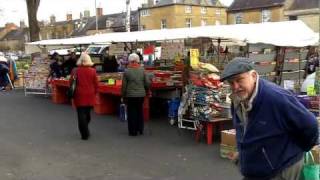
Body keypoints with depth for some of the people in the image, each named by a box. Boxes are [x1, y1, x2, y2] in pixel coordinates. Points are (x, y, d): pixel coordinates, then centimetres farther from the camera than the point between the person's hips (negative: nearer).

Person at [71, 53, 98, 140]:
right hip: (90, 96, 2)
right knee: (87, 113, 17)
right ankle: (86, 131, 29)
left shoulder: (75, 71, -4)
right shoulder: (93, 71, -3)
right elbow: (96, 84, -1)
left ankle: (84, 134, -1)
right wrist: (94, 93, 12)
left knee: (81, 115, 2)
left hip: (79, 95, -2)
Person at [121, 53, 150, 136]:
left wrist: (123, 95, 4)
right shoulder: (142, 70, -3)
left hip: (130, 95, -3)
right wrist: (145, 91, 18)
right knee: (140, 111, 16)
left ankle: (133, 131, 10)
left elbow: (124, 85, -7)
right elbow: (147, 83, 0)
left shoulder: (127, 71, -10)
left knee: (132, 113, 6)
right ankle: (140, 129, 24)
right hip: (141, 95, 3)